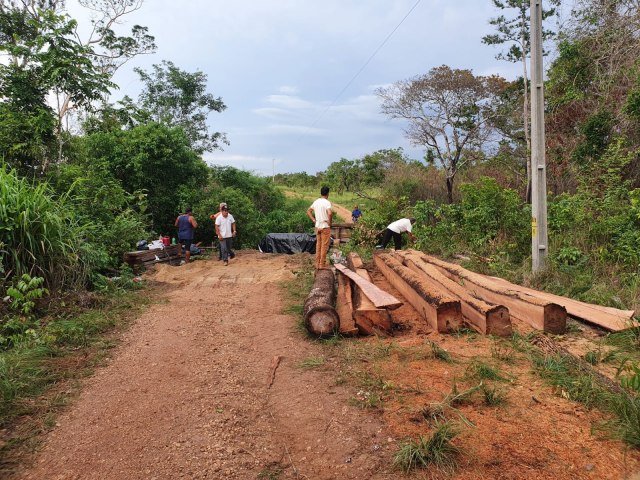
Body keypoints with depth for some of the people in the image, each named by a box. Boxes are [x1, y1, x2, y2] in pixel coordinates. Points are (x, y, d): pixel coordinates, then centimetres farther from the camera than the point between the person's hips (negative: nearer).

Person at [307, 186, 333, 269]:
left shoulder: (316, 202, 7)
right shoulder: (327, 202, -15)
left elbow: (308, 211, 14)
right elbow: (330, 213, -31)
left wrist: (314, 220, 11)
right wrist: (329, 222, -16)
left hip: (317, 227, 7)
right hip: (325, 227, -7)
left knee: (318, 245, 14)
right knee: (324, 246, 2)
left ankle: (317, 263, 19)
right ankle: (322, 264, 6)